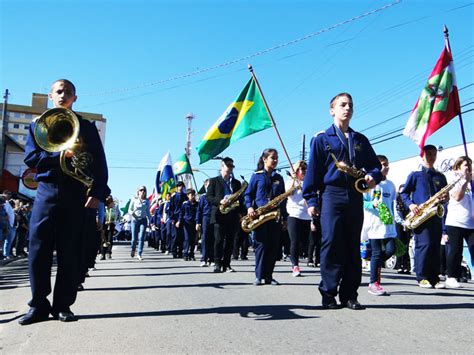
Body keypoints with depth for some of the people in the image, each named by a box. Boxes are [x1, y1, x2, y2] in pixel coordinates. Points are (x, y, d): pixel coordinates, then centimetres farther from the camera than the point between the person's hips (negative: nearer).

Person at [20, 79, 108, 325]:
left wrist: (98, 192, -9)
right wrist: (59, 154, -15)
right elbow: (30, 157, 2)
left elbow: (99, 162, 4)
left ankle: (63, 305, 9)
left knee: (70, 253, 0)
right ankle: (39, 305, 8)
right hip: (46, 191, 1)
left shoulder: (86, 126, 12)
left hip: (76, 194, -1)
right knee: (38, 249, -2)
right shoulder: (37, 124, 15)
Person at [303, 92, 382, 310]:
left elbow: (375, 165, 20)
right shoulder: (322, 138, 6)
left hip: (355, 198, 4)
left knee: (353, 247, 5)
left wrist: (373, 176, -4)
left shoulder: (361, 140, 19)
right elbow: (313, 170, 0)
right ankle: (328, 294, 1)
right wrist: (311, 200, -7)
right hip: (331, 196, -4)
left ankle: (349, 295, 12)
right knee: (331, 245, -7)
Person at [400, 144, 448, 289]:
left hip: (436, 216, 4)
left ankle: (434, 278, 8)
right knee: (424, 244, -13)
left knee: (436, 246, 3)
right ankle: (422, 277, -6)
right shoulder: (415, 175, 8)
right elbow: (404, 193, 5)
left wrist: (445, 198, -2)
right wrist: (410, 204, -13)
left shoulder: (440, 177, 19)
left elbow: (445, 194, 21)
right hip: (420, 216, -4)